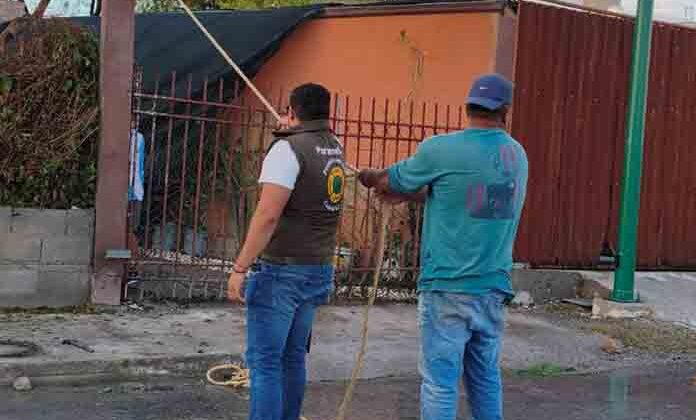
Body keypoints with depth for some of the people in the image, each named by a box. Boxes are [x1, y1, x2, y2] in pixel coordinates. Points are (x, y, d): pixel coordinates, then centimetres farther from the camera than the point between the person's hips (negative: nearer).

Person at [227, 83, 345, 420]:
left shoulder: (289, 148, -14)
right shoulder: (335, 150, 10)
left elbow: (267, 216, -22)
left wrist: (240, 268, -19)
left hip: (282, 271, -8)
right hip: (319, 271, 8)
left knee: (264, 360, -3)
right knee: (293, 357, 16)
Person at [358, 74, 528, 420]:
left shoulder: (441, 150, -10)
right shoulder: (517, 155, 7)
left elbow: (391, 181, 7)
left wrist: (370, 178, 28)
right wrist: (406, 195, 21)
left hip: (448, 287, -5)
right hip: (494, 288, 5)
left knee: (440, 383, 0)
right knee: (486, 379, 14)